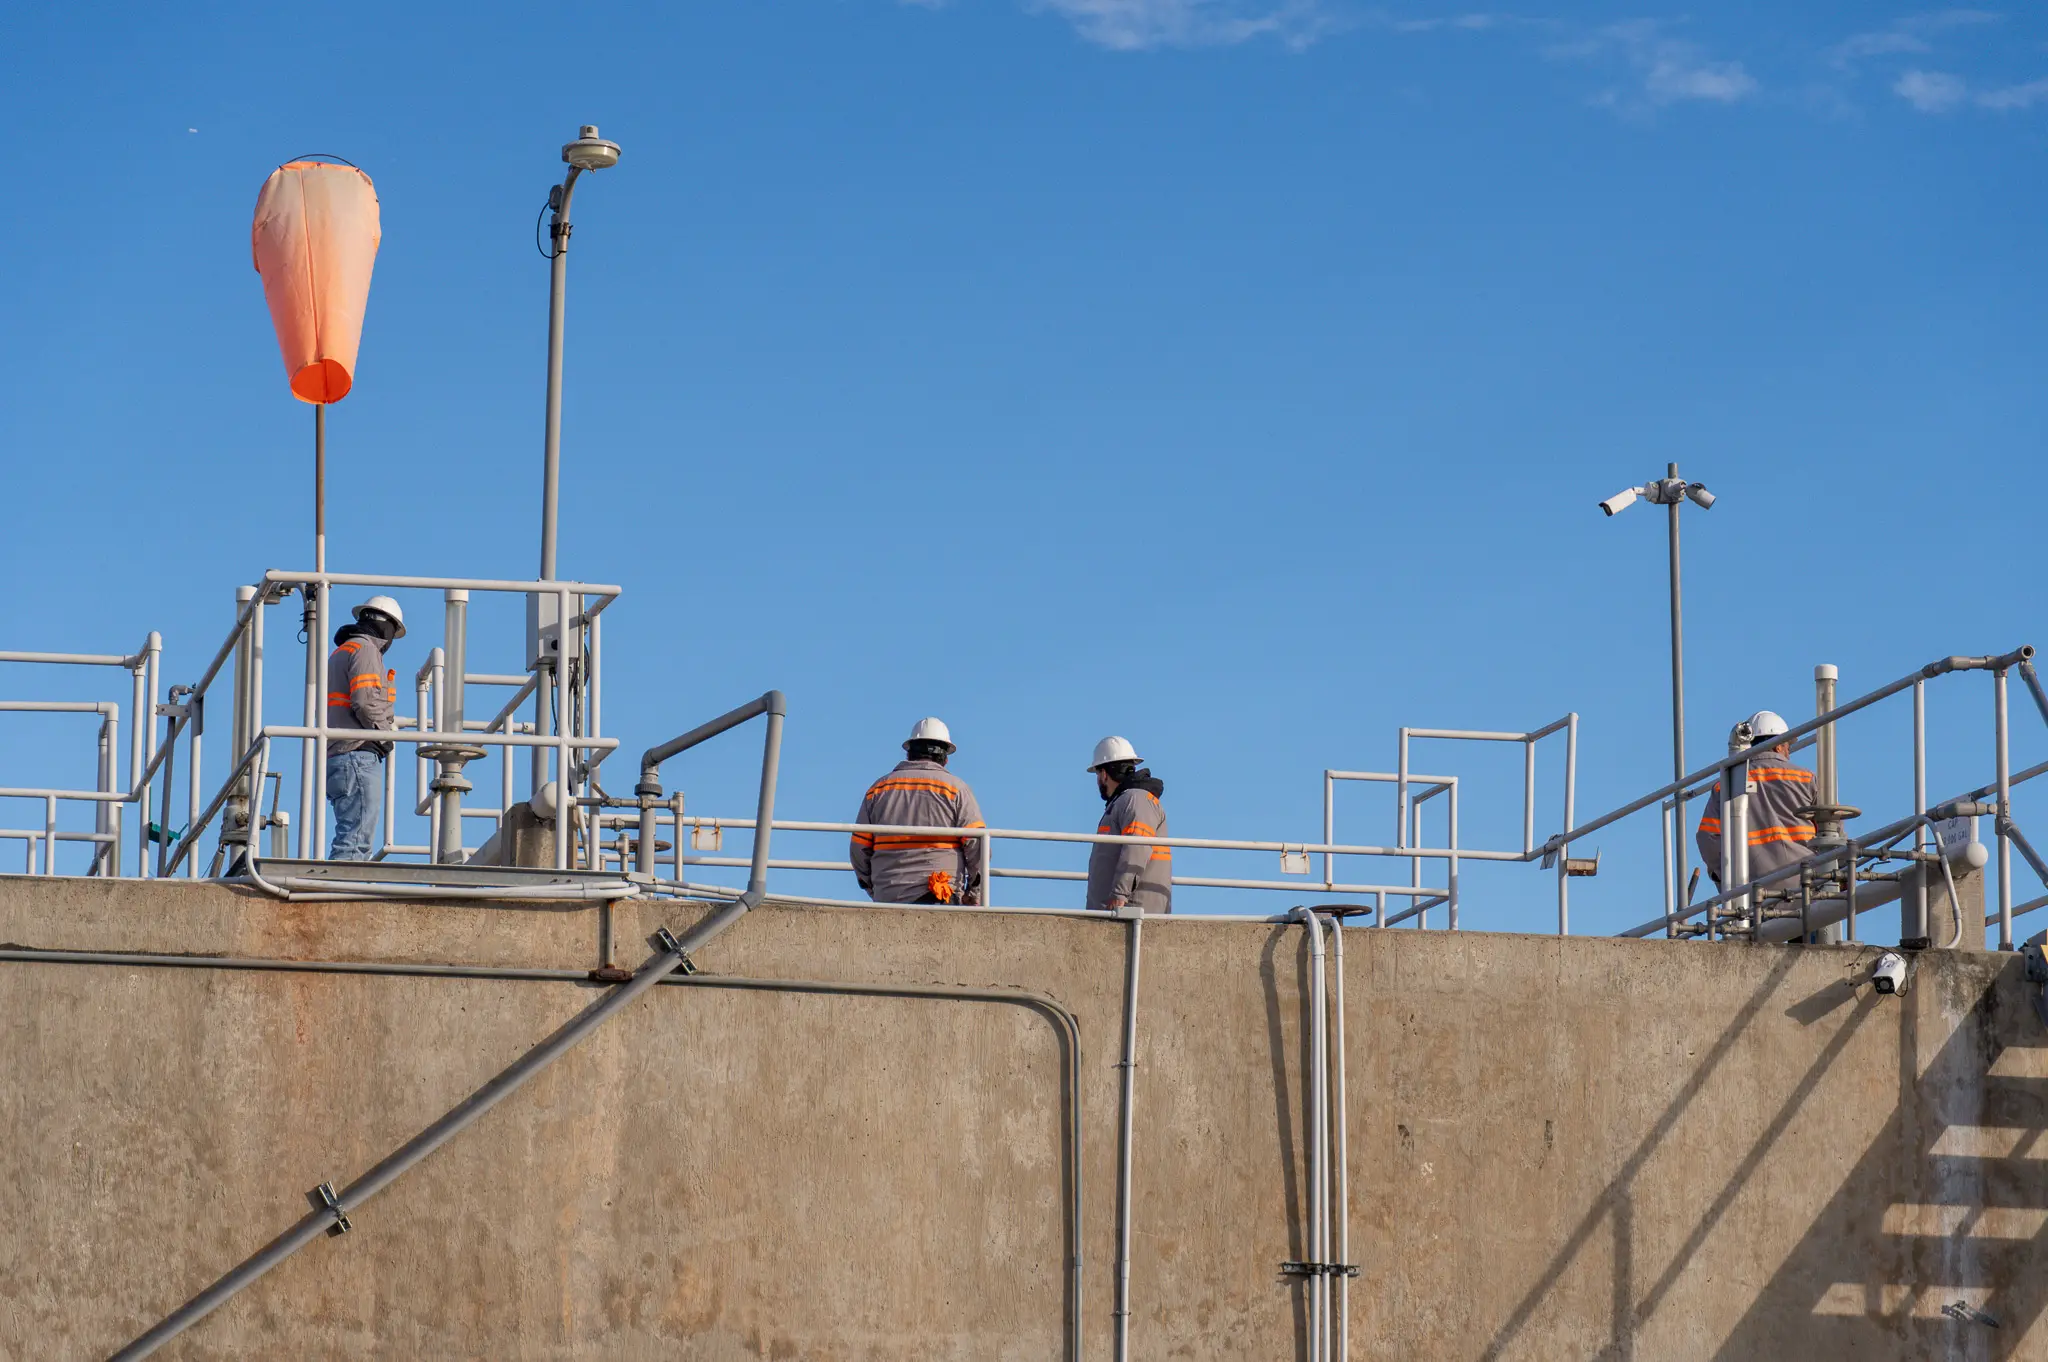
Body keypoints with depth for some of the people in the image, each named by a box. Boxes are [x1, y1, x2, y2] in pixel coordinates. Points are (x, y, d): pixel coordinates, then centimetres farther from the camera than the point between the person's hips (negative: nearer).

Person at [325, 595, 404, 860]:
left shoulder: (339, 653, 25)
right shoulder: (366, 650, -5)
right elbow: (366, 702, -17)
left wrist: (386, 723, 22)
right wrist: (388, 730, -3)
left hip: (334, 756, 10)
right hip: (358, 754, -10)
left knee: (349, 838, 10)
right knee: (355, 839, -15)